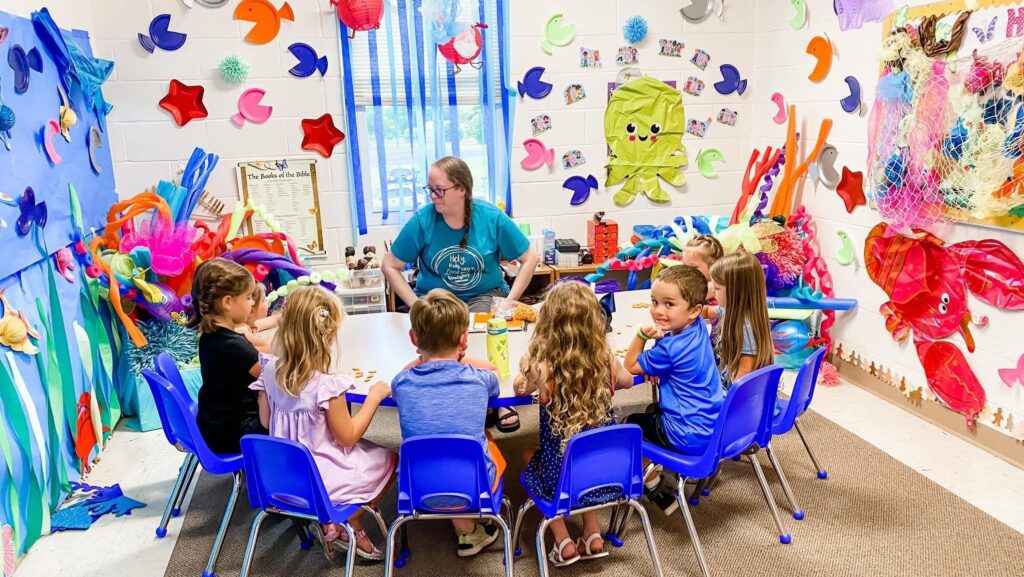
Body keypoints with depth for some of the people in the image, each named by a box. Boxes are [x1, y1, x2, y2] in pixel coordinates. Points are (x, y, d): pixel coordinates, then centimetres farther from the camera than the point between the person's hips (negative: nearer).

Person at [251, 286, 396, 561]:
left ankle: (352, 529, 20)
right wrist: (374, 396, -10)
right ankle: (338, 525, 13)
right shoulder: (327, 386, -29)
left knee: (364, 450, 28)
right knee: (389, 460, 15)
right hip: (321, 479, -7)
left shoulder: (270, 370, -10)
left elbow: (266, 421, 4)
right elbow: (347, 437, -16)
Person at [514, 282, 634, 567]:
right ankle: (593, 535, 32)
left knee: (531, 461, 28)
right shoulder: (606, 358, -13)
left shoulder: (543, 366, -22)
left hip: (562, 474, -3)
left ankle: (564, 543, 24)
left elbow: (520, 388, 1)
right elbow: (627, 381, 11)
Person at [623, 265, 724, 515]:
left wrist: (642, 334, -16)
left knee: (630, 424, 11)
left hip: (691, 438, -8)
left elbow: (631, 366, -8)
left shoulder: (670, 348, -26)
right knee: (655, 410, 31)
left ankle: (655, 488, 21)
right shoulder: (698, 328, -2)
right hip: (715, 426, 8)